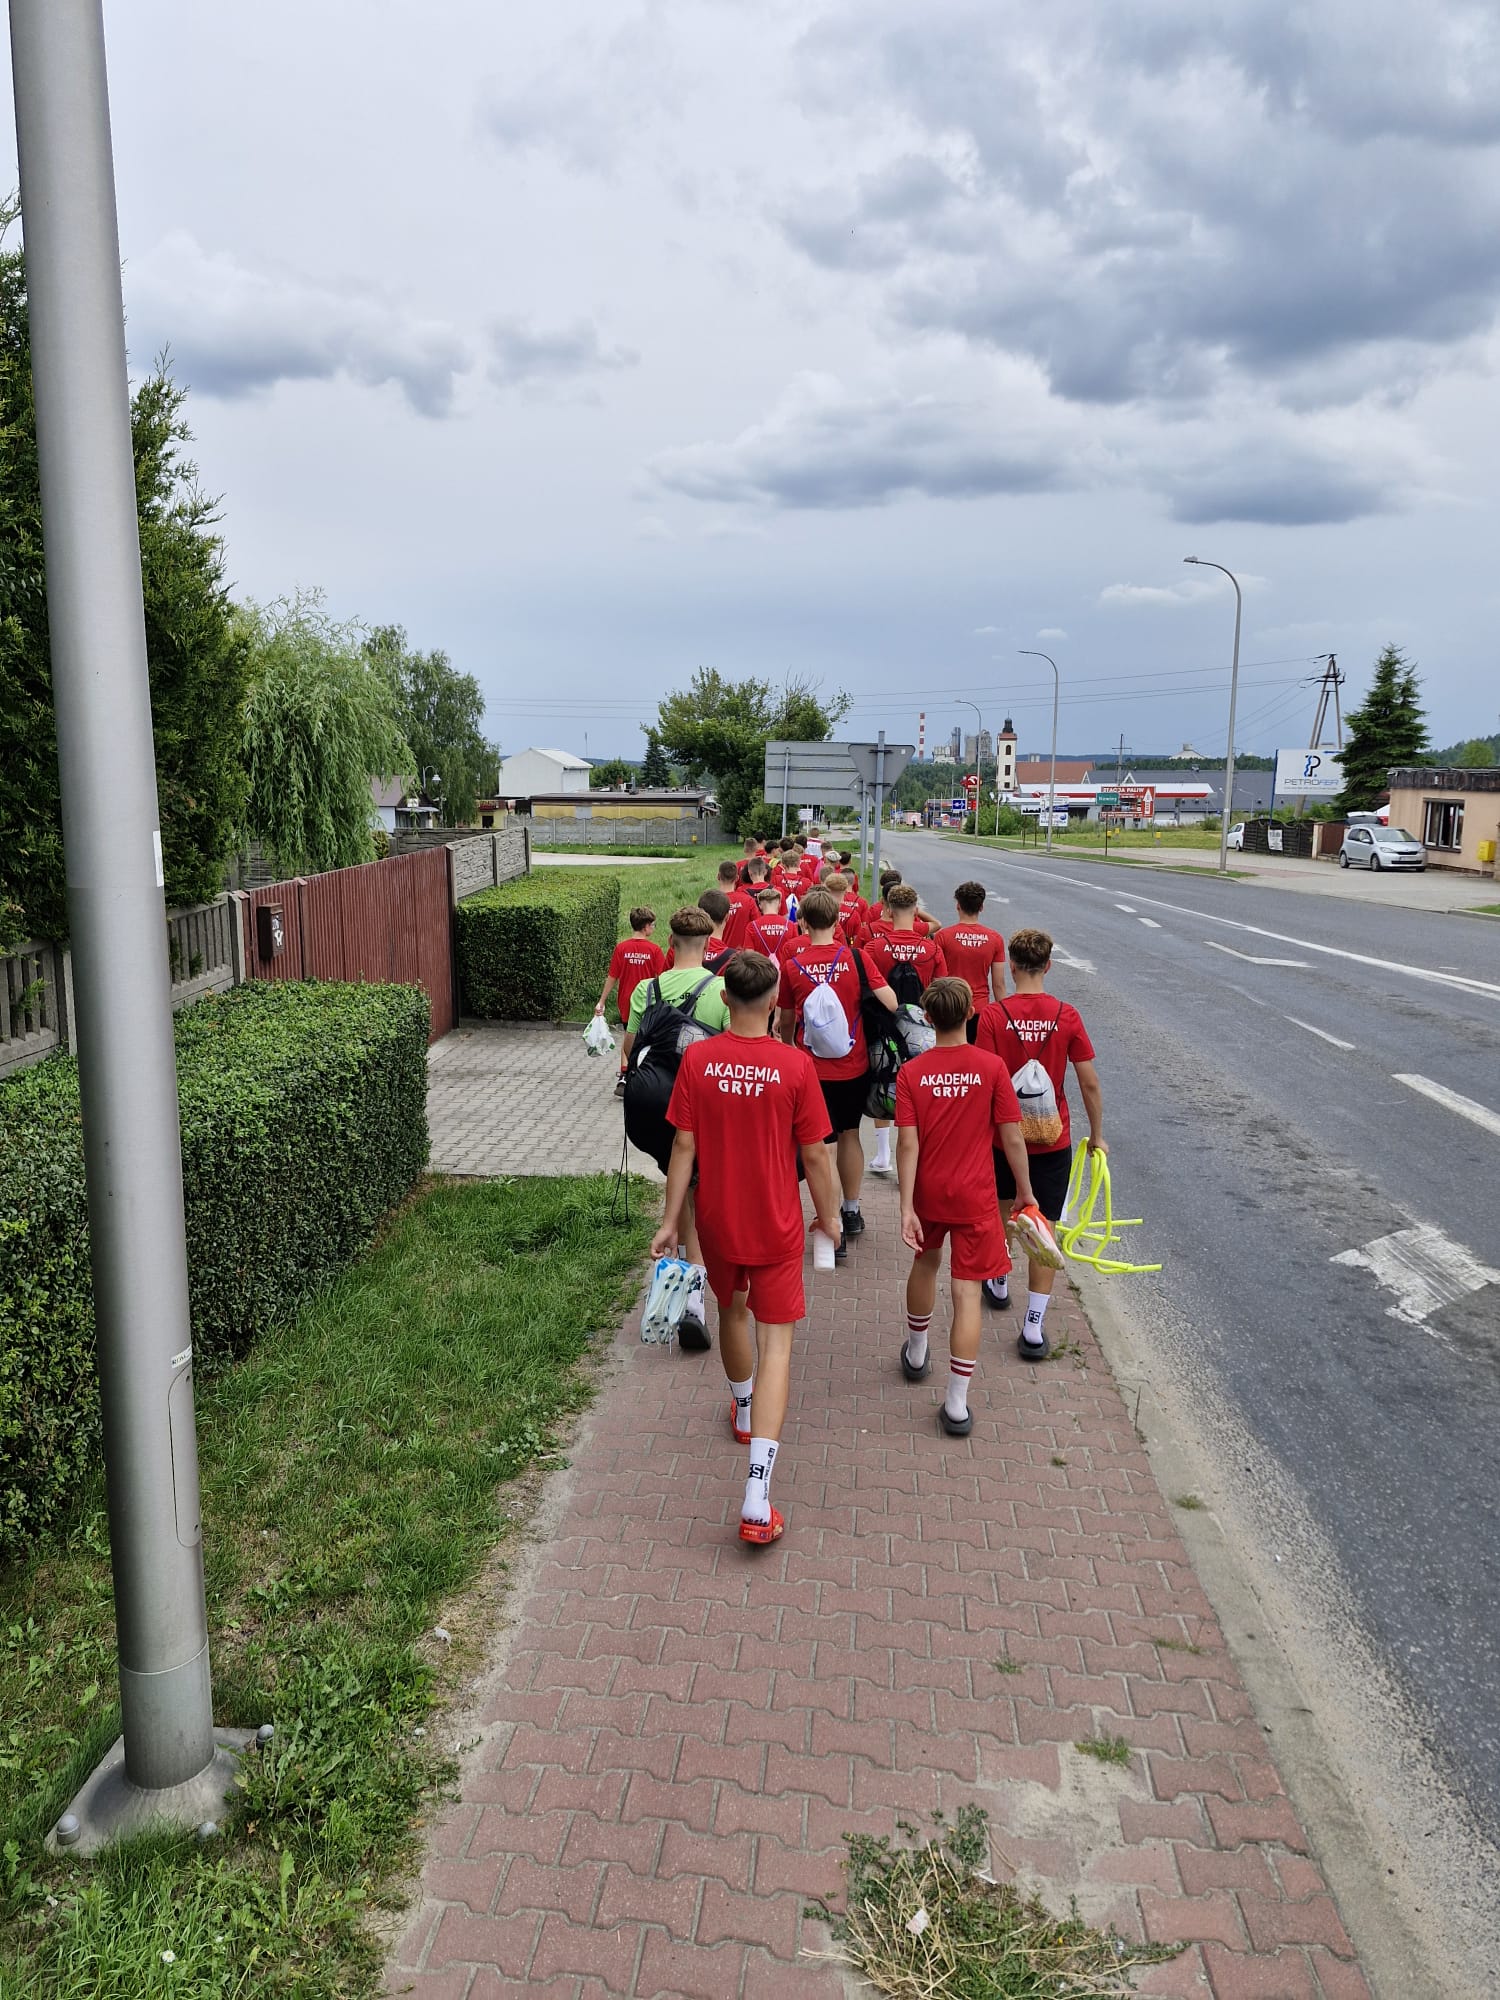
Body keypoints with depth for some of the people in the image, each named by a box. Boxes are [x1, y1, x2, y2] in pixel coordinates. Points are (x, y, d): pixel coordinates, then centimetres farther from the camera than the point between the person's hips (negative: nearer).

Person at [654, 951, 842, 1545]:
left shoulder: (697, 1059, -10)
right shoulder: (795, 1065, -16)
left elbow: (684, 1147, -6)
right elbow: (813, 1155, -9)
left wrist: (670, 1219, 3)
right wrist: (828, 1215, 7)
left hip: (717, 1221, 3)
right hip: (776, 1226, -2)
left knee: (732, 1312, 28)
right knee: (775, 1343, 2)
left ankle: (744, 1410, 54)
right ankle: (756, 1498, -6)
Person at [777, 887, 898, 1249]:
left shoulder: (792, 964, -7)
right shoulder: (855, 957, -8)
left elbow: (786, 1020, 5)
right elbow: (890, 1003, -12)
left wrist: (788, 1046, 24)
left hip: (814, 1068, -2)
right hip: (855, 1065, 2)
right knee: (850, 1135, 20)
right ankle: (851, 1211, 34)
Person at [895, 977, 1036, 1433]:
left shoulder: (911, 1073, -9)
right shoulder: (991, 1067, -13)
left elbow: (907, 1145, -12)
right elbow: (1012, 1140, -10)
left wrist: (906, 1208, -10)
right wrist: (1025, 1192, 3)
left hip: (927, 1192, 3)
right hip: (974, 1197, -2)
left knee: (926, 1263, 27)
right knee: (967, 1293, 2)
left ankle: (916, 1354, 47)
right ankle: (956, 1404, 5)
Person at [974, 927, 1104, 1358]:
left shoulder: (992, 1015, -13)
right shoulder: (1067, 1016, -9)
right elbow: (1089, 1083, -5)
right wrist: (1097, 1135, 8)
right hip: (1052, 1140, 0)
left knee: (1003, 1212, 25)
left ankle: (997, 1284, 46)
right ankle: (1034, 1328, 4)